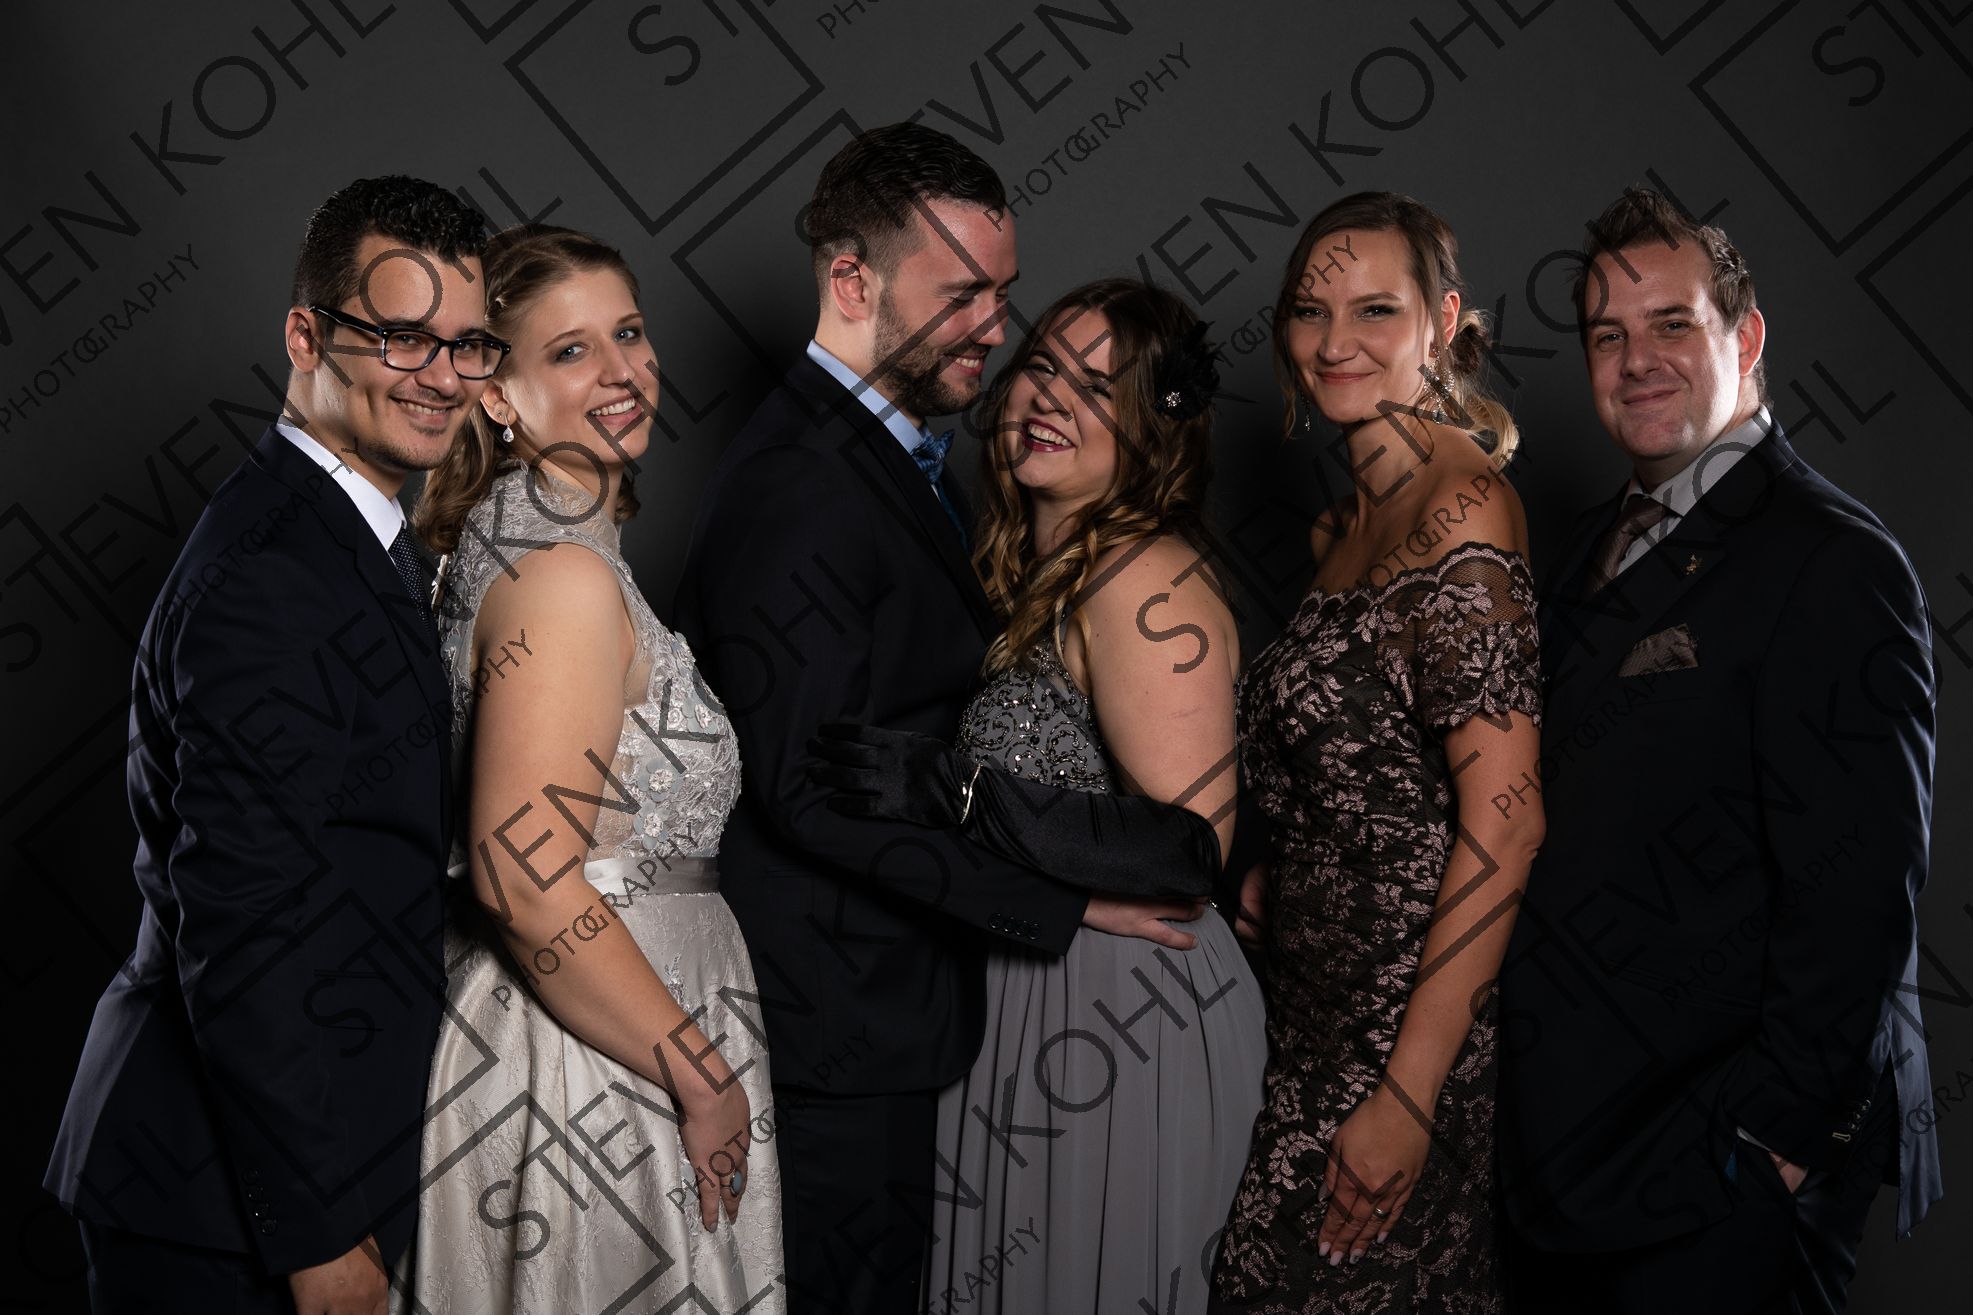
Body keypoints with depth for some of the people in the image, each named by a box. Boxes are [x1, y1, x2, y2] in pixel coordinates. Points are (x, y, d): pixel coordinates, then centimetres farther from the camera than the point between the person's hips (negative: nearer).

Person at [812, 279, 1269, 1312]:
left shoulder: (1146, 584, -19)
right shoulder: (1032, 566, 8)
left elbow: (1189, 847, -25)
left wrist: (952, 799, -26)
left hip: (1122, 1013, -8)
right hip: (1019, 987, 9)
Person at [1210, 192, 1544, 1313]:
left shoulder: (1461, 504, -15)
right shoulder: (1353, 517, 13)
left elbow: (1505, 823, -21)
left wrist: (1408, 1095, -22)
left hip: (1414, 1019, -8)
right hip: (1326, 1008, 8)